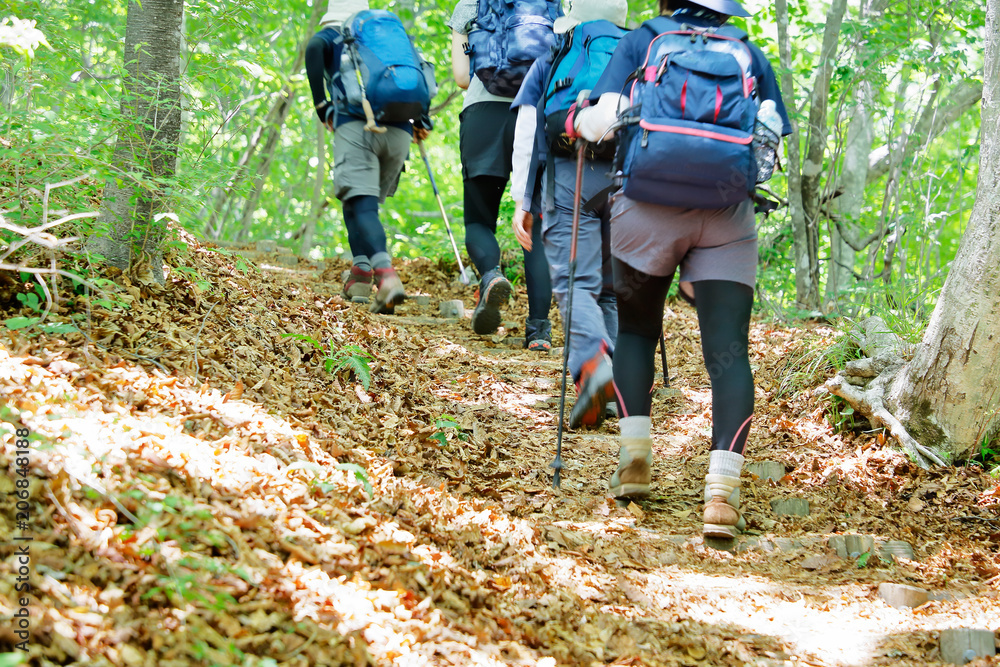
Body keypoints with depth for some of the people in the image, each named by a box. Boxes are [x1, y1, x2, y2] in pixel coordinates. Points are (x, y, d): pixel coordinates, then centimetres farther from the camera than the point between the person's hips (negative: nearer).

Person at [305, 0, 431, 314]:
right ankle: (361, 273, 8)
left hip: (356, 124, -4)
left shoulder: (330, 36, 19)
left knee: (360, 204, -12)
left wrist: (321, 105, -1)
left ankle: (386, 276, -34)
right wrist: (422, 120, 14)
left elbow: (314, 49, -5)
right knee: (362, 201, 20)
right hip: (399, 131, 4)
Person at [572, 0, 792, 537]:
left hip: (648, 205, 0)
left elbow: (605, 120, -2)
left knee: (635, 330, 21)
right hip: (726, 218, 0)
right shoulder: (751, 56, 18)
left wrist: (577, 120, 20)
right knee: (728, 351, -3)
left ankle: (634, 455, 9)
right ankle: (722, 491, -17)